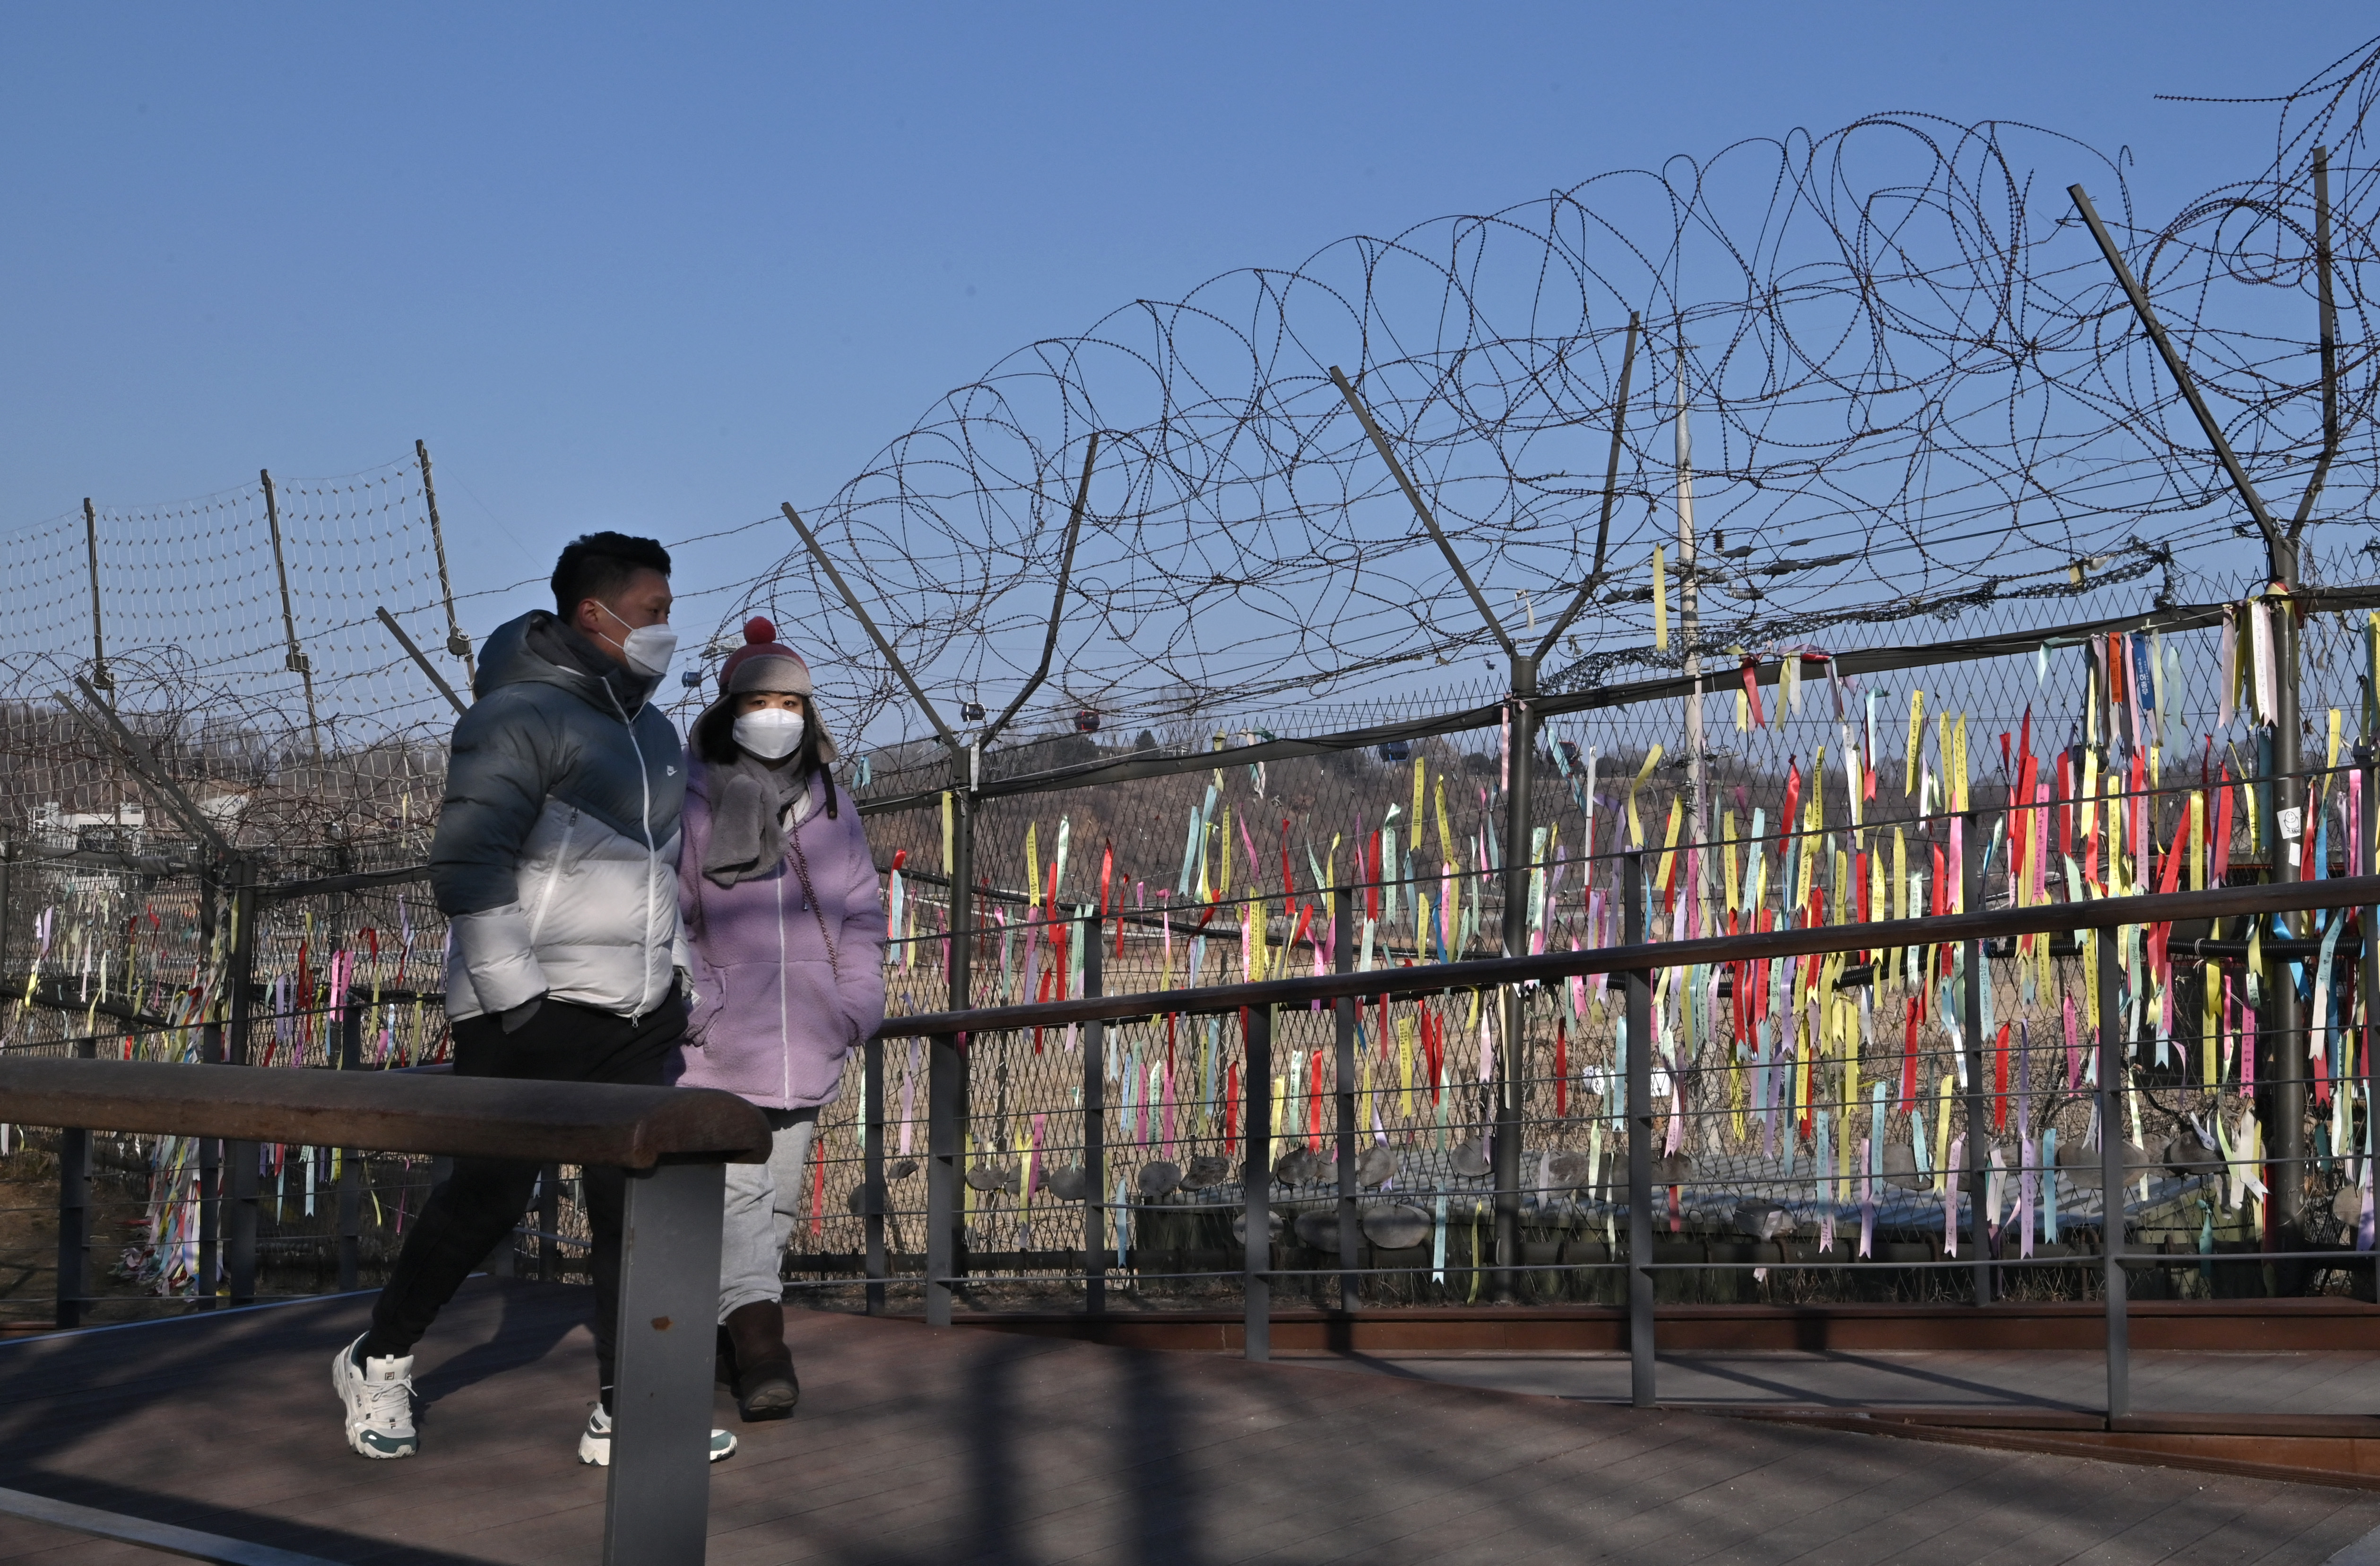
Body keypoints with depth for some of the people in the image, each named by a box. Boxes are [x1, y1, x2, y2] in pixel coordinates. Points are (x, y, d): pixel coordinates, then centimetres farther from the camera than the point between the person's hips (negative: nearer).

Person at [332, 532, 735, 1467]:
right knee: (489, 1198, 0)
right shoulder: (520, 717, -12)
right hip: (529, 1013, -8)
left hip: (633, 1017, 8)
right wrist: (517, 1000, -21)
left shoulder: (651, 730, 15)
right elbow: (466, 867, -19)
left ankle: (625, 1415, 8)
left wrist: (675, 984, 18)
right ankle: (378, 1363, 21)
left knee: (636, 1207, 3)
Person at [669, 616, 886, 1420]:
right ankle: (759, 1339, -17)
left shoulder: (832, 810, 12)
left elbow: (862, 912, 15)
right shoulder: (691, 804, -1)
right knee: (734, 1194, -13)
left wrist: (857, 1001, 3)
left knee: (780, 1196, 10)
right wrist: (695, 1001, -10)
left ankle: (730, 1319, 25)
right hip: (716, 1046, -4)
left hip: (806, 1044, 5)